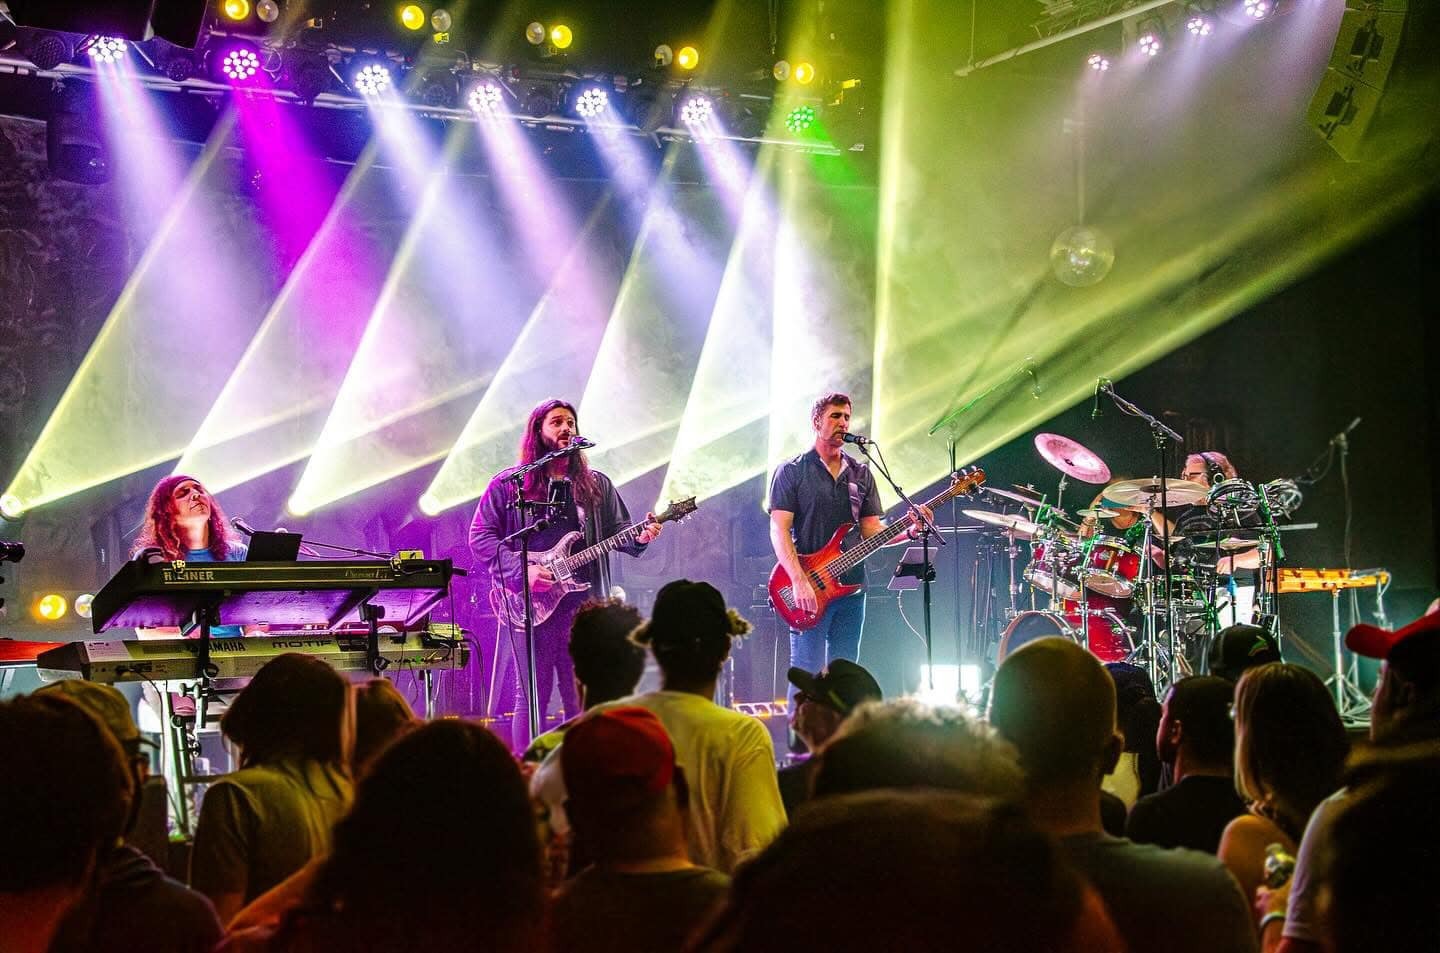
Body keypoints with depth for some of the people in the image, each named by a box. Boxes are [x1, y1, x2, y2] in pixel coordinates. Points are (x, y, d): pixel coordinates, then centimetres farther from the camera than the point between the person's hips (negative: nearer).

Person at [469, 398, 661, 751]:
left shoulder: (596, 485, 14)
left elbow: (618, 531, 14)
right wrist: (522, 570, -14)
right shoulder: (508, 484, 3)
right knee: (531, 697, 0)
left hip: (583, 604, 3)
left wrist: (640, 537, -9)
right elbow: (481, 537, -1)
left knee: (581, 701, 5)